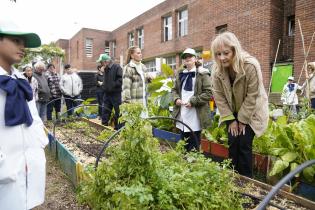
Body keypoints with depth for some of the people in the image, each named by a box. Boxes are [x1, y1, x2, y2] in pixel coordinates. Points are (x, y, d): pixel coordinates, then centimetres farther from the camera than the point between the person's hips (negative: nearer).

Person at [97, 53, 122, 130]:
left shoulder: (117, 67, -11)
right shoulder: (106, 69, 16)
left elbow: (120, 80, -19)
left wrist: (112, 86, -19)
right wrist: (103, 85, 10)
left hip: (116, 94, -8)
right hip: (107, 93, 8)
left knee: (118, 111, 0)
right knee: (105, 110, 12)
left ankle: (118, 128, 9)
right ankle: (104, 125, 24)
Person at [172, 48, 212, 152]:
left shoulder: (202, 74, -4)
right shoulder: (180, 74, 15)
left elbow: (209, 93, -10)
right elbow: (174, 89, 20)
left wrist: (193, 101, -17)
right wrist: (176, 99, -1)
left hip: (195, 116, -6)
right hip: (182, 114, 6)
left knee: (194, 147, 2)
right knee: (184, 145, 16)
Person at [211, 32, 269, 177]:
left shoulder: (251, 66, -28)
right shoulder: (217, 69, -15)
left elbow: (252, 96, -21)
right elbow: (218, 95, -10)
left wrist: (243, 120, -15)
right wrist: (230, 119, -11)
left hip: (250, 112, -3)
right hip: (231, 112, 4)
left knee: (244, 144, -7)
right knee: (232, 142, 1)